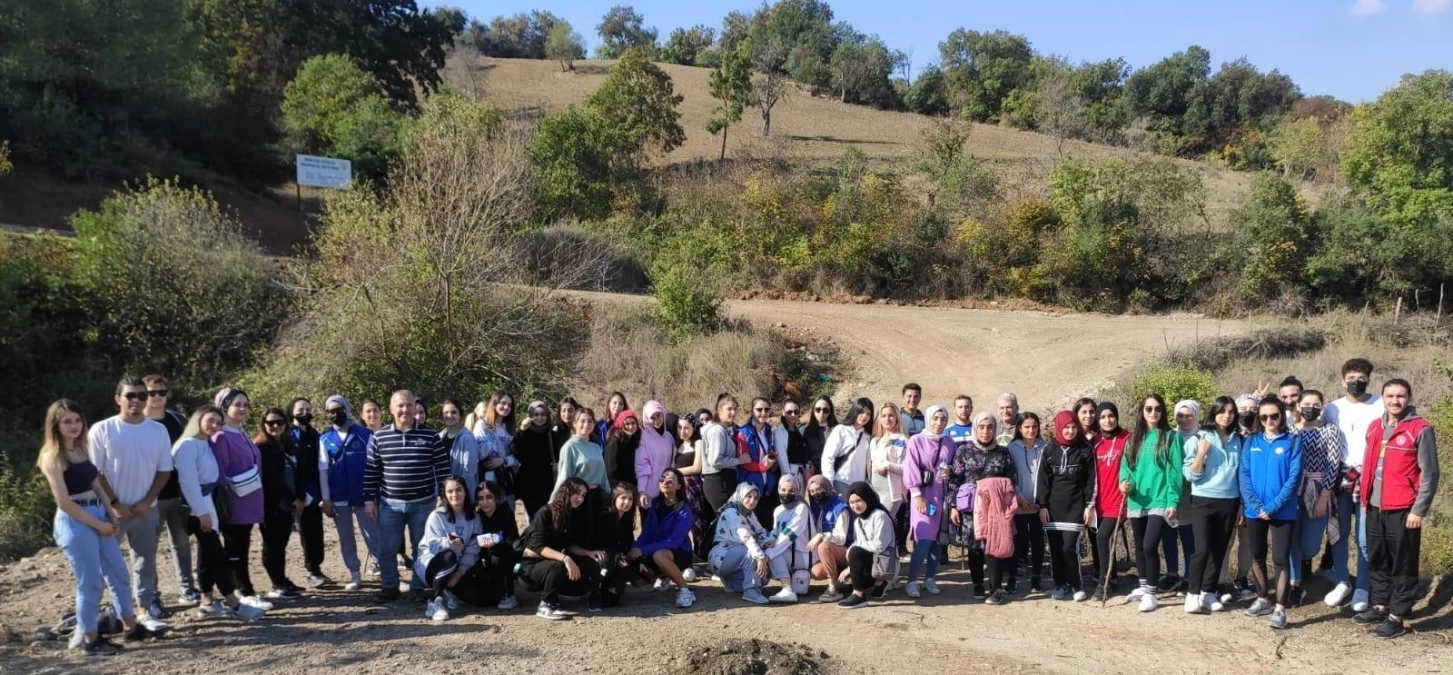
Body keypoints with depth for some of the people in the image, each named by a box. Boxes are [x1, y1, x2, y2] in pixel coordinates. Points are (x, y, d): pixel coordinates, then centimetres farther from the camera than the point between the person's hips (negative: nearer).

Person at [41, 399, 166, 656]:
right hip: (74, 522, -8)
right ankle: (89, 640, 13)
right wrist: (98, 524, -12)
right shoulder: (52, 457, -12)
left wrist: (112, 514, 3)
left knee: (120, 575, 13)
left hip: (99, 516, 8)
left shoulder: (81, 450, 13)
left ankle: (131, 627, 25)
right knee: (90, 583, -1)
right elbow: (64, 502, -16)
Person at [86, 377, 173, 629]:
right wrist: (115, 504, -11)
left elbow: (164, 470, 4)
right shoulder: (101, 430, -9)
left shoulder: (158, 430, 0)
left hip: (146, 509, 3)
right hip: (110, 511, -3)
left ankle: (146, 610, 18)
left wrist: (147, 501, -6)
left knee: (145, 562, 10)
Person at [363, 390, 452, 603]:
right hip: (389, 504, 1)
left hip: (423, 503, -1)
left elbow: (443, 470, 0)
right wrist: (369, 499, 1)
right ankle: (390, 587, 22)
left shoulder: (430, 436, -3)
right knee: (386, 549, 5)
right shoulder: (378, 437, 1)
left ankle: (419, 588, 21)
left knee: (422, 549, 8)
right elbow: (370, 471, 5)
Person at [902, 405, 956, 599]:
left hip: (943, 494, 5)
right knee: (924, 539, -13)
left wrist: (950, 473, -4)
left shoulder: (949, 443, 11)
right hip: (923, 494, -5)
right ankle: (911, 581, -6)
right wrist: (917, 494, -15)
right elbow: (911, 469, -7)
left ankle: (930, 579, 16)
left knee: (937, 538, 6)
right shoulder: (916, 441, -2)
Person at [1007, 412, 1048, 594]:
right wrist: (1019, 498, -8)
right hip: (1019, 503, -1)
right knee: (1019, 540, 1)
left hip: (1039, 503, 1)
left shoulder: (1045, 447, 1)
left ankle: (1035, 578, 12)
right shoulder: (1012, 447, 0)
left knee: (1037, 540, 4)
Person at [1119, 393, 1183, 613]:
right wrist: (1124, 482, -11)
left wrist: (1173, 501, -13)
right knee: (1140, 546, 14)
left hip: (1160, 501, -5)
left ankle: (1151, 594, -3)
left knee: (1149, 545, -15)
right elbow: (1126, 465, 10)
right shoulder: (1134, 438, 11)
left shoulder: (1170, 437, -3)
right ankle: (1143, 587, 30)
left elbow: (1174, 471, -7)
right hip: (1137, 501, 5)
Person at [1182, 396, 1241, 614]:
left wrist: (1242, 503, 9)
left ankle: (1208, 593, 17)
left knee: (1219, 550, 7)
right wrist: (1201, 453, -20)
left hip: (1229, 502, 4)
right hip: (1204, 502, -4)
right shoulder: (1200, 438, -4)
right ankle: (1192, 594, -1)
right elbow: (1189, 475, -7)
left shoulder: (1238, 440, 6)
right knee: (1203, 549, -10)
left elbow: (1241, 472, 13)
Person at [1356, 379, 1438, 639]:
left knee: (1402, 565, 2)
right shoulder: (1375, 428, 11)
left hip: (1403, 510, -6)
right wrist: (1364, 498, 15)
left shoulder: (1420, 430, -9)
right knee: (1378, 561, 15)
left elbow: (1429, 475, -10)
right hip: (1375, 508, 7)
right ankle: (1380, 607, 28)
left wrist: (1419, 510, -13)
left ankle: (1396, 618, 8)